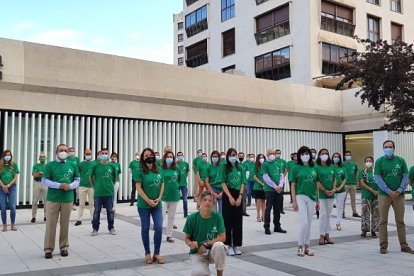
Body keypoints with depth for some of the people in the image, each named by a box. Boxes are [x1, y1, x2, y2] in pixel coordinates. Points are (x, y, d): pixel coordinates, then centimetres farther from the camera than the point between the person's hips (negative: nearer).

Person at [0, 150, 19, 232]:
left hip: (12, 188, -1)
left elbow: (16, 177, 2)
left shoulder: (14, 165, 6)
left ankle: (13, 225, 7)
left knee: (13, 207, -5)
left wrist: (8, 185, -9)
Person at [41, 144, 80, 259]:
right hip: (52, 199, -2)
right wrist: (59, 185, -15)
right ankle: (48, 249, 10)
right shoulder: (50, 165, 1)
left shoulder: (72, 165, 9)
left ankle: (64, 247, 20)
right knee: (51, 224, 1)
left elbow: (77, 180, 11)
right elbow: (44, 180, -3)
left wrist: (70, 186, -10)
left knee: (65, 224, 9)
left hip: (68, 199, 2)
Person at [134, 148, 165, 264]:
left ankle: (157, 254, 11)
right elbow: (138, 188, -12)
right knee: (145, 228, 6)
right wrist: (148, 201, -14)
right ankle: (147, 253, 18)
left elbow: (162, 185, 10)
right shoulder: (140, 171, -7)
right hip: (144, 205, -3)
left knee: (159, 228, -2)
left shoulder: (158, 170, 6)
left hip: (157, 205, 4)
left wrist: (159, 198, -4)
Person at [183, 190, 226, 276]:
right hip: (197, 252, -1)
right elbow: (187, 238, 0)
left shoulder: (217, 216, -8)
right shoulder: (192, 218, -10)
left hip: (212, 251, 2)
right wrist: (190, 244, -23)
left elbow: (222, 237, -11)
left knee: (219, 245, -34)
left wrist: (205, 244, -20)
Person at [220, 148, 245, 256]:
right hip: (228, 195, -3)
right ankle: (229, 245, 8)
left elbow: (242, 184, 5)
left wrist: (240, 197, -8)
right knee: (228, 220, 0)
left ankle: (237, 245, 14)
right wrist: (230, 197, -14)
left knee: (238, 221, 6)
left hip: (238, 195, 3)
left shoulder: (241, 168, 7)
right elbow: (223, 183, -6)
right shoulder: (224, 168, 0)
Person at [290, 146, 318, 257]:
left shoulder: (313, 169, 9)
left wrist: (317, 200, 12)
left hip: (312, 198, 4)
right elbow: (293, 186, -3)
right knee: (304, 223, -8)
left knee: (309, 224, 9)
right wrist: (294, 201, -8)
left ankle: (306, 246, 20)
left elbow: (316, 185, 14)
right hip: (301, 197, -4)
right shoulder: (296, 168, -2)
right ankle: (300, 246, 6)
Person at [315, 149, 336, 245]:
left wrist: (333, 189, -2)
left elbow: (334, 179, 13)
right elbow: (317, 181, -10)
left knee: (328, 215, 10)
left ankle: (327, 235, 17)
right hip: (321, 194, -5)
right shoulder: (317, 167, -5)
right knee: (323, 215, -5)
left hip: (331, 194, 5)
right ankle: (321, 236, 2)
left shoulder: (331, 167, 11)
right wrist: (325, 190, -13)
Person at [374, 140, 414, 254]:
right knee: (383, 221, 2)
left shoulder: (401, 160, 5)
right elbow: (378, 178, -6)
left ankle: (404, 245, 16)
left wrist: (399, 191, -10)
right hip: (384, 195, -2)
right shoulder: (379, 161, 0)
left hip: (399, 195, 2)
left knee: (400, 221, 8)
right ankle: (383, 245, 9)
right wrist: (389, 191, -13)